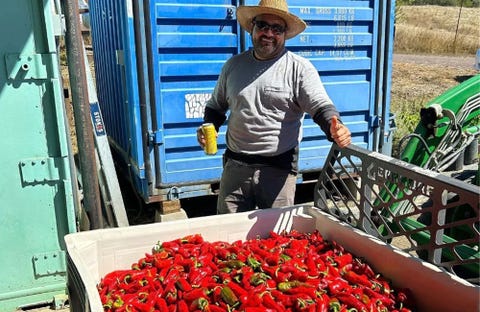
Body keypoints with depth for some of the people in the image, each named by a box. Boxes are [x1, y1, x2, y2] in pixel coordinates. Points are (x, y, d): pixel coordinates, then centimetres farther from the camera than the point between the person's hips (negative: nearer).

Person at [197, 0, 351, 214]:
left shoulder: (299, 68, -3)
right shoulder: (233, 65, 9)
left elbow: (321, 107, -12)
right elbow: (216, 106, 19)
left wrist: (335, 129, -34)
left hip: (279, 168, -3)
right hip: (235, 165, 3)